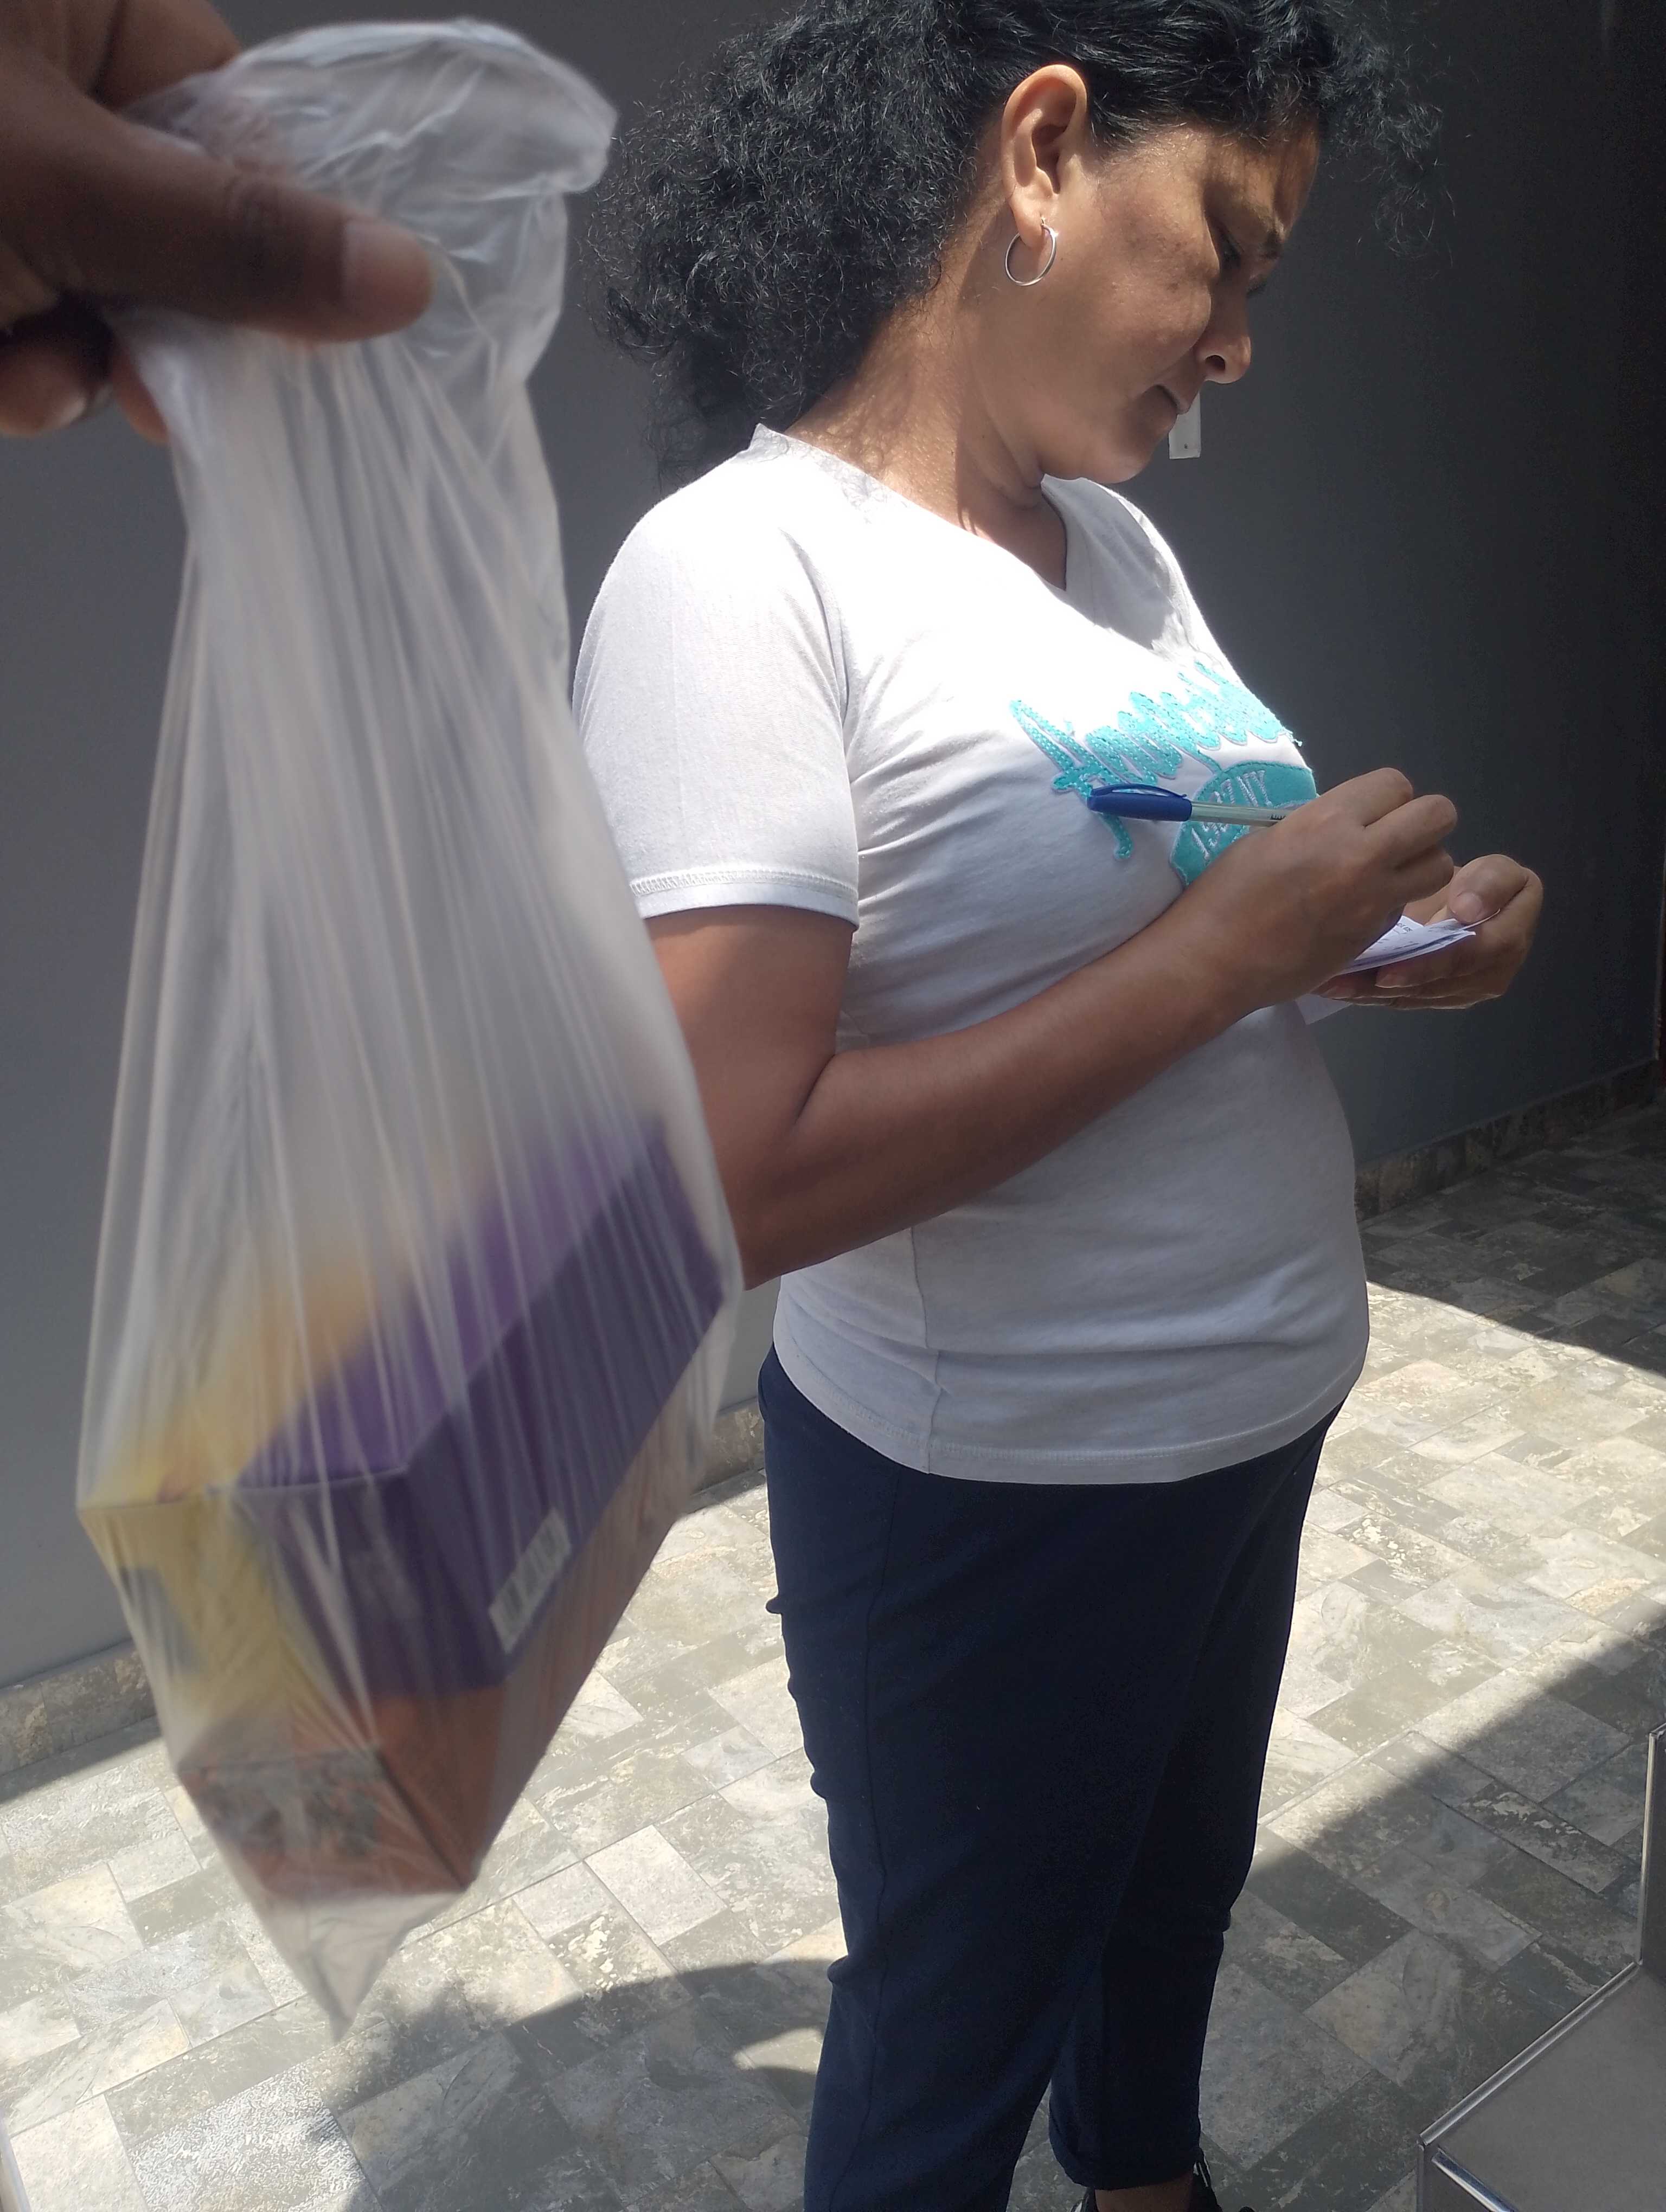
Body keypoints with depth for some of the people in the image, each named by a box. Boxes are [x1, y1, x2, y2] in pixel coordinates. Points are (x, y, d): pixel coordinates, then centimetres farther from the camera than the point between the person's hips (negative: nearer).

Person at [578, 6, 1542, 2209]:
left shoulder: (1121, 543, 3)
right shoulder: (743, 572, -22)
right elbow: (742, 1179, -29)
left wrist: (1384, 940, -4)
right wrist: (1222, 949, -26)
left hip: (1250, 1422, 8)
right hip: (987, 1498, -8)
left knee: (1180, 1888, 32)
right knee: (955, 2025, 20)